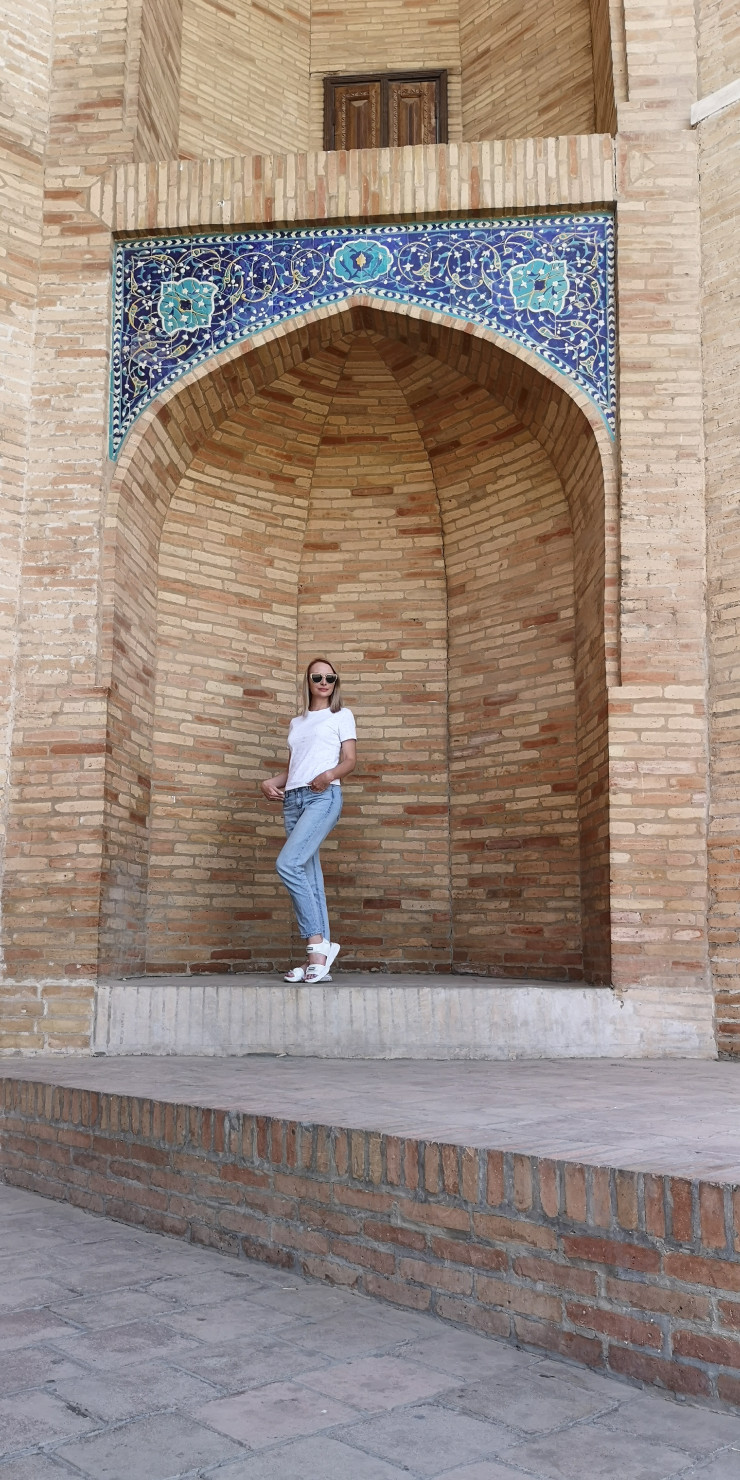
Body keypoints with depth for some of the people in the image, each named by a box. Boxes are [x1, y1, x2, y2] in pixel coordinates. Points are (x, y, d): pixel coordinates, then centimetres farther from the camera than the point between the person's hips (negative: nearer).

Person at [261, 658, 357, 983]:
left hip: (323, 796, -5)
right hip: (292, 799, 5)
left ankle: (317, 942, -18)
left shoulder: (342, 716, 12)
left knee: (288, 864, -23)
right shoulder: (296, 723, 25)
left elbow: (350, 760, 3)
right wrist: (271, 782, 3)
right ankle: (318, 956, -4)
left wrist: (329, 775, -17)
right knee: (308, 875, -2)